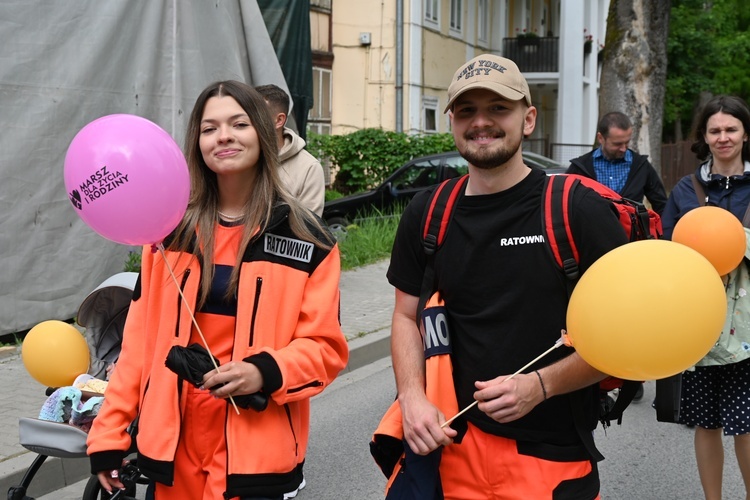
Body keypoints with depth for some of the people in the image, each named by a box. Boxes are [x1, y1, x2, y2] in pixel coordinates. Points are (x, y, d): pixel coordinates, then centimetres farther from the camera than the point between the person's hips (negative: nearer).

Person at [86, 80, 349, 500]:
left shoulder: (307, 241, -4)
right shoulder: (172, 229, 4)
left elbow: (325, 347, -5)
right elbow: (141, 339, 6)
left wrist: (266, 372, -23)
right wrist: (109, 432, 3)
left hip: (255, 449, -3)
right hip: (175, 441, 3)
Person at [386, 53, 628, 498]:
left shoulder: (581, 210, -10)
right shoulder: (427, 214, 3)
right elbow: (408, 315, 11)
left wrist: (540, 385, -19)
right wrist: (413, 397, -6)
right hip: (453, 445, 4)